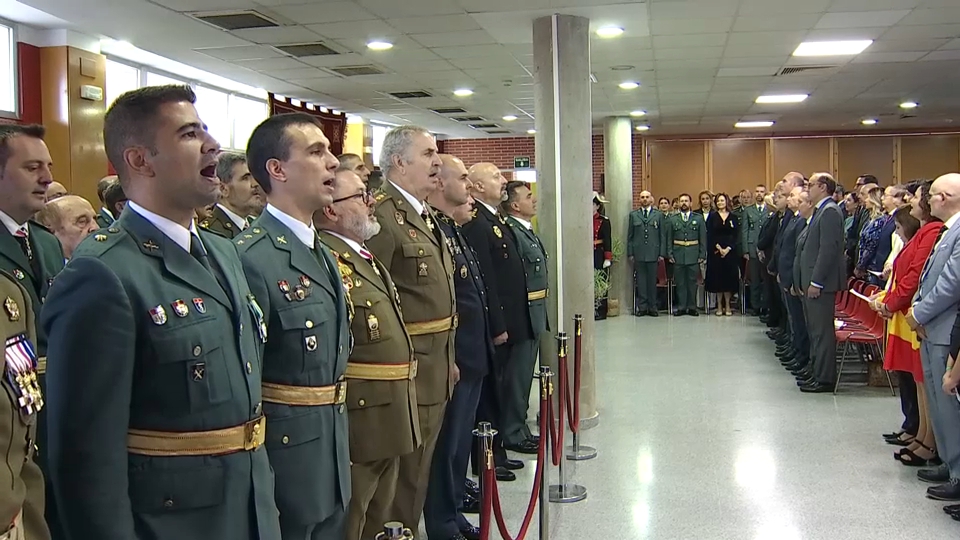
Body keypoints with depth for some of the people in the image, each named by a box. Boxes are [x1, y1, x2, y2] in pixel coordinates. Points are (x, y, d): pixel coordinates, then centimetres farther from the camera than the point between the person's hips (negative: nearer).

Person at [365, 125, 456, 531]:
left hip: (438, 368, 9)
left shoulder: (426, 215, 15)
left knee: (420, 465, 19)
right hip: (407, 370, -9)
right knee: (404, 471, 2)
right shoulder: (381, 215, -17)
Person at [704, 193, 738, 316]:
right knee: (717, 276, 0)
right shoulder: (712, 216, 5)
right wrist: (718, 247, -11)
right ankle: (719, 306, 6)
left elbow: (736, 235, 0)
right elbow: (710, 235, -1)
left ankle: (727, 305, 8)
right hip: (715, 251, -1)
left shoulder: (733, 217, 7)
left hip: (730, 251, 1)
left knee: (729, 276, 1)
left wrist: (728, 248, -11)